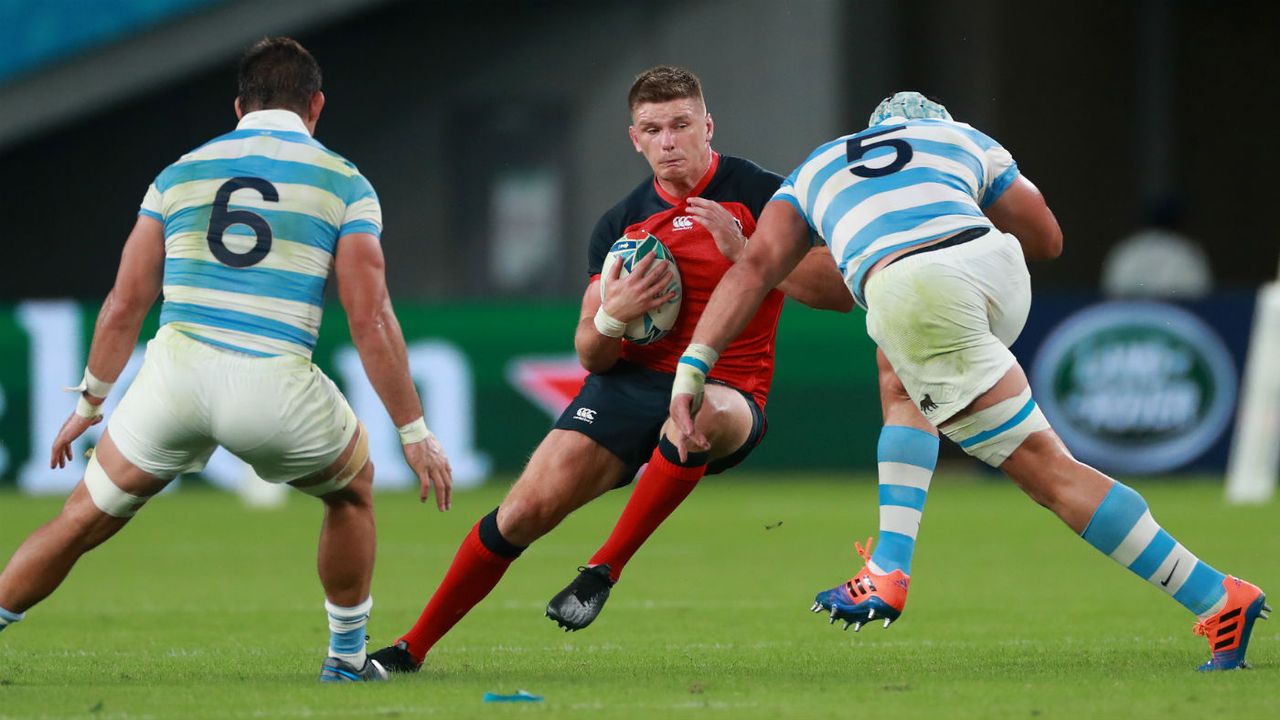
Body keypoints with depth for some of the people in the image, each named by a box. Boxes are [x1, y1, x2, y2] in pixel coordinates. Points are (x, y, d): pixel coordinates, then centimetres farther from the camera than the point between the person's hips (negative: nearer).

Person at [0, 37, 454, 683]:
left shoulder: (179, 174, 15)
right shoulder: (344, 184, 6)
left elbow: (123, 307, 15)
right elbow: (370, 321, 1)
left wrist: (90, 402, 26)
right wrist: (414, 432, 6)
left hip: (176, 371, 2)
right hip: (274, 387, -2)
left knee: (86, 518, 16)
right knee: (353, 486, 27)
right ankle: (347, 657, 31)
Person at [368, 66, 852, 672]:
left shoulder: (759, 195, -1)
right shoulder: (620, 224, 12)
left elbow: (838, 292, -8)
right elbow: (590, 354, 12)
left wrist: (746, 254, -20)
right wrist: (611, 317, -12)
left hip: (728, 390, -3)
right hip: (630, 383, 3)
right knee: (530, 506, -15)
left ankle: (604, 570, -26)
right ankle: (413, 646, -1)